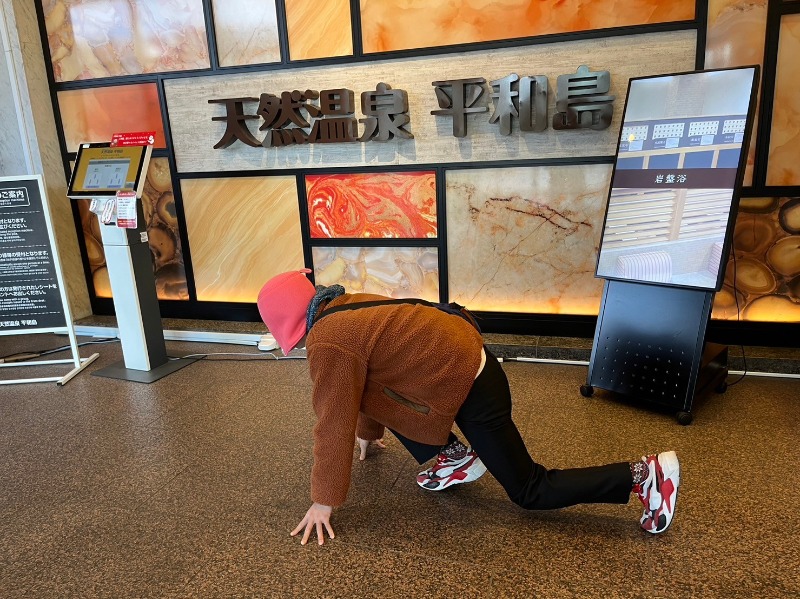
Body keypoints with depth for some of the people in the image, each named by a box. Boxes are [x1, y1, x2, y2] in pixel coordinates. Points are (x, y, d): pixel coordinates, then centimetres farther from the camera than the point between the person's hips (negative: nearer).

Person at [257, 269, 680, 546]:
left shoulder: (328, 343, -17)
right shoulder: (345, 308, 11)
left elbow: (334, 424, -14)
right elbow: (368, 384, 25)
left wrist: (323, 502, -2)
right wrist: (368, 433, 38)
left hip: (469, 390, -9)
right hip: (466, 360, 9)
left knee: (530, 492, 6)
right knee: (381, 387, 22)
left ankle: (646, 475, 5)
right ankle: (457, 457, 21)